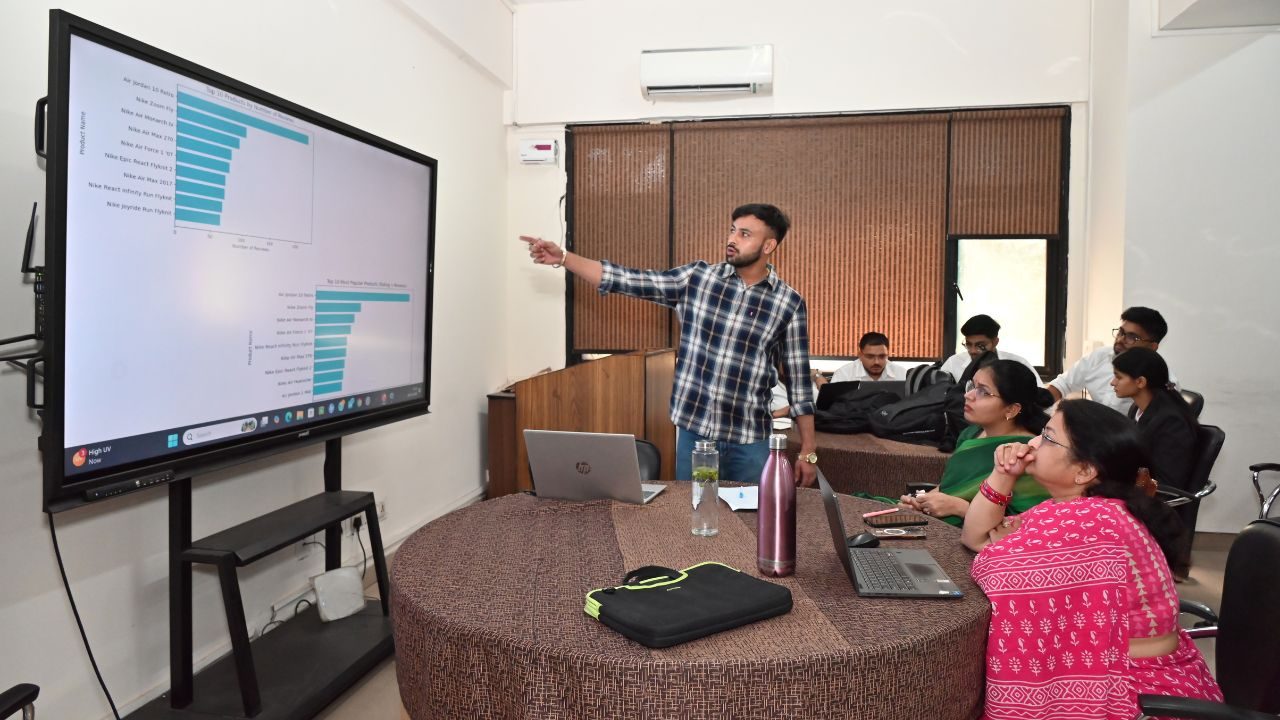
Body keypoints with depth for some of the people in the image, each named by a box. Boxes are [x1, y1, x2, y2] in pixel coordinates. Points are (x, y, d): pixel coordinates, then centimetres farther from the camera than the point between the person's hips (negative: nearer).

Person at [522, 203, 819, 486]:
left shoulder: (789, 303, -3)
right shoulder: (697, 278, -1)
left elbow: (798, 379, 0)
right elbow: (628, 280, -3)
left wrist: (809, 450, 0)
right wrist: (562, 257, -12)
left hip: (749, 441, -1)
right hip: (693, 431, 2)